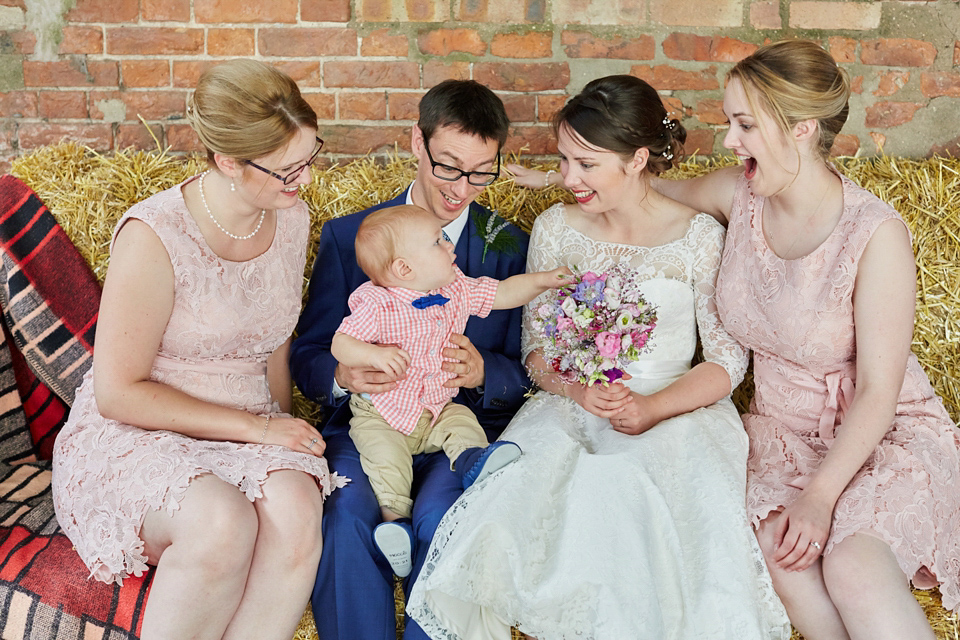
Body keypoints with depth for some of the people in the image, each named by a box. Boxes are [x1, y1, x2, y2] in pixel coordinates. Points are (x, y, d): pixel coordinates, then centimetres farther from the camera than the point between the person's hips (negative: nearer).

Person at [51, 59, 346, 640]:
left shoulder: (292, 220, 4)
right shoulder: (154, 237, -17)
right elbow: (119, 393, -14)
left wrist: (284, 431, 11)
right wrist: (255, 428, -16)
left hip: (252, 431, 5)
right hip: (136, 437, -4)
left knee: (296, 515, -30)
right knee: (223, 523, -36)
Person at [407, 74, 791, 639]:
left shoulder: (701, 237, -4)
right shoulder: (555, 229, 5)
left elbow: (728, 360, -1)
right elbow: (536, 348, 9)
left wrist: (653, 408, -18)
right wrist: (578, 389, -14)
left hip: (674, 408, -2)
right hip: (568, 403, 3)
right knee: (523, 482, -29)